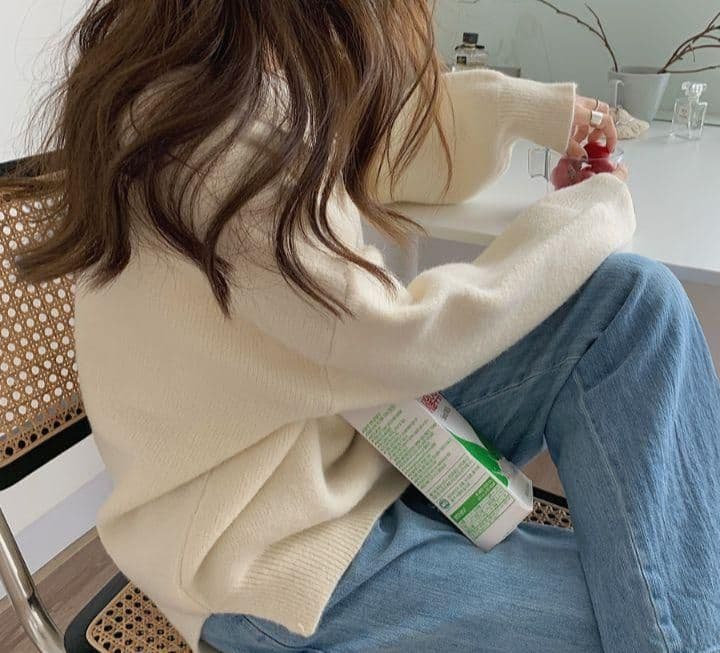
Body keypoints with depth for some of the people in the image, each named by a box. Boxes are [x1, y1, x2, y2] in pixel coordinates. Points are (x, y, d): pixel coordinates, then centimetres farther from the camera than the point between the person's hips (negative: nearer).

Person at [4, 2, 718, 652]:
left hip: (351, 422, 8)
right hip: (267, 551, -8)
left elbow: (382, 136, 19)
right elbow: (406, 342, -23)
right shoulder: (214, 131, -29)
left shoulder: (250, 71, 0)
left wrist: (543, 108, 16)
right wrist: (594, 209, -7)